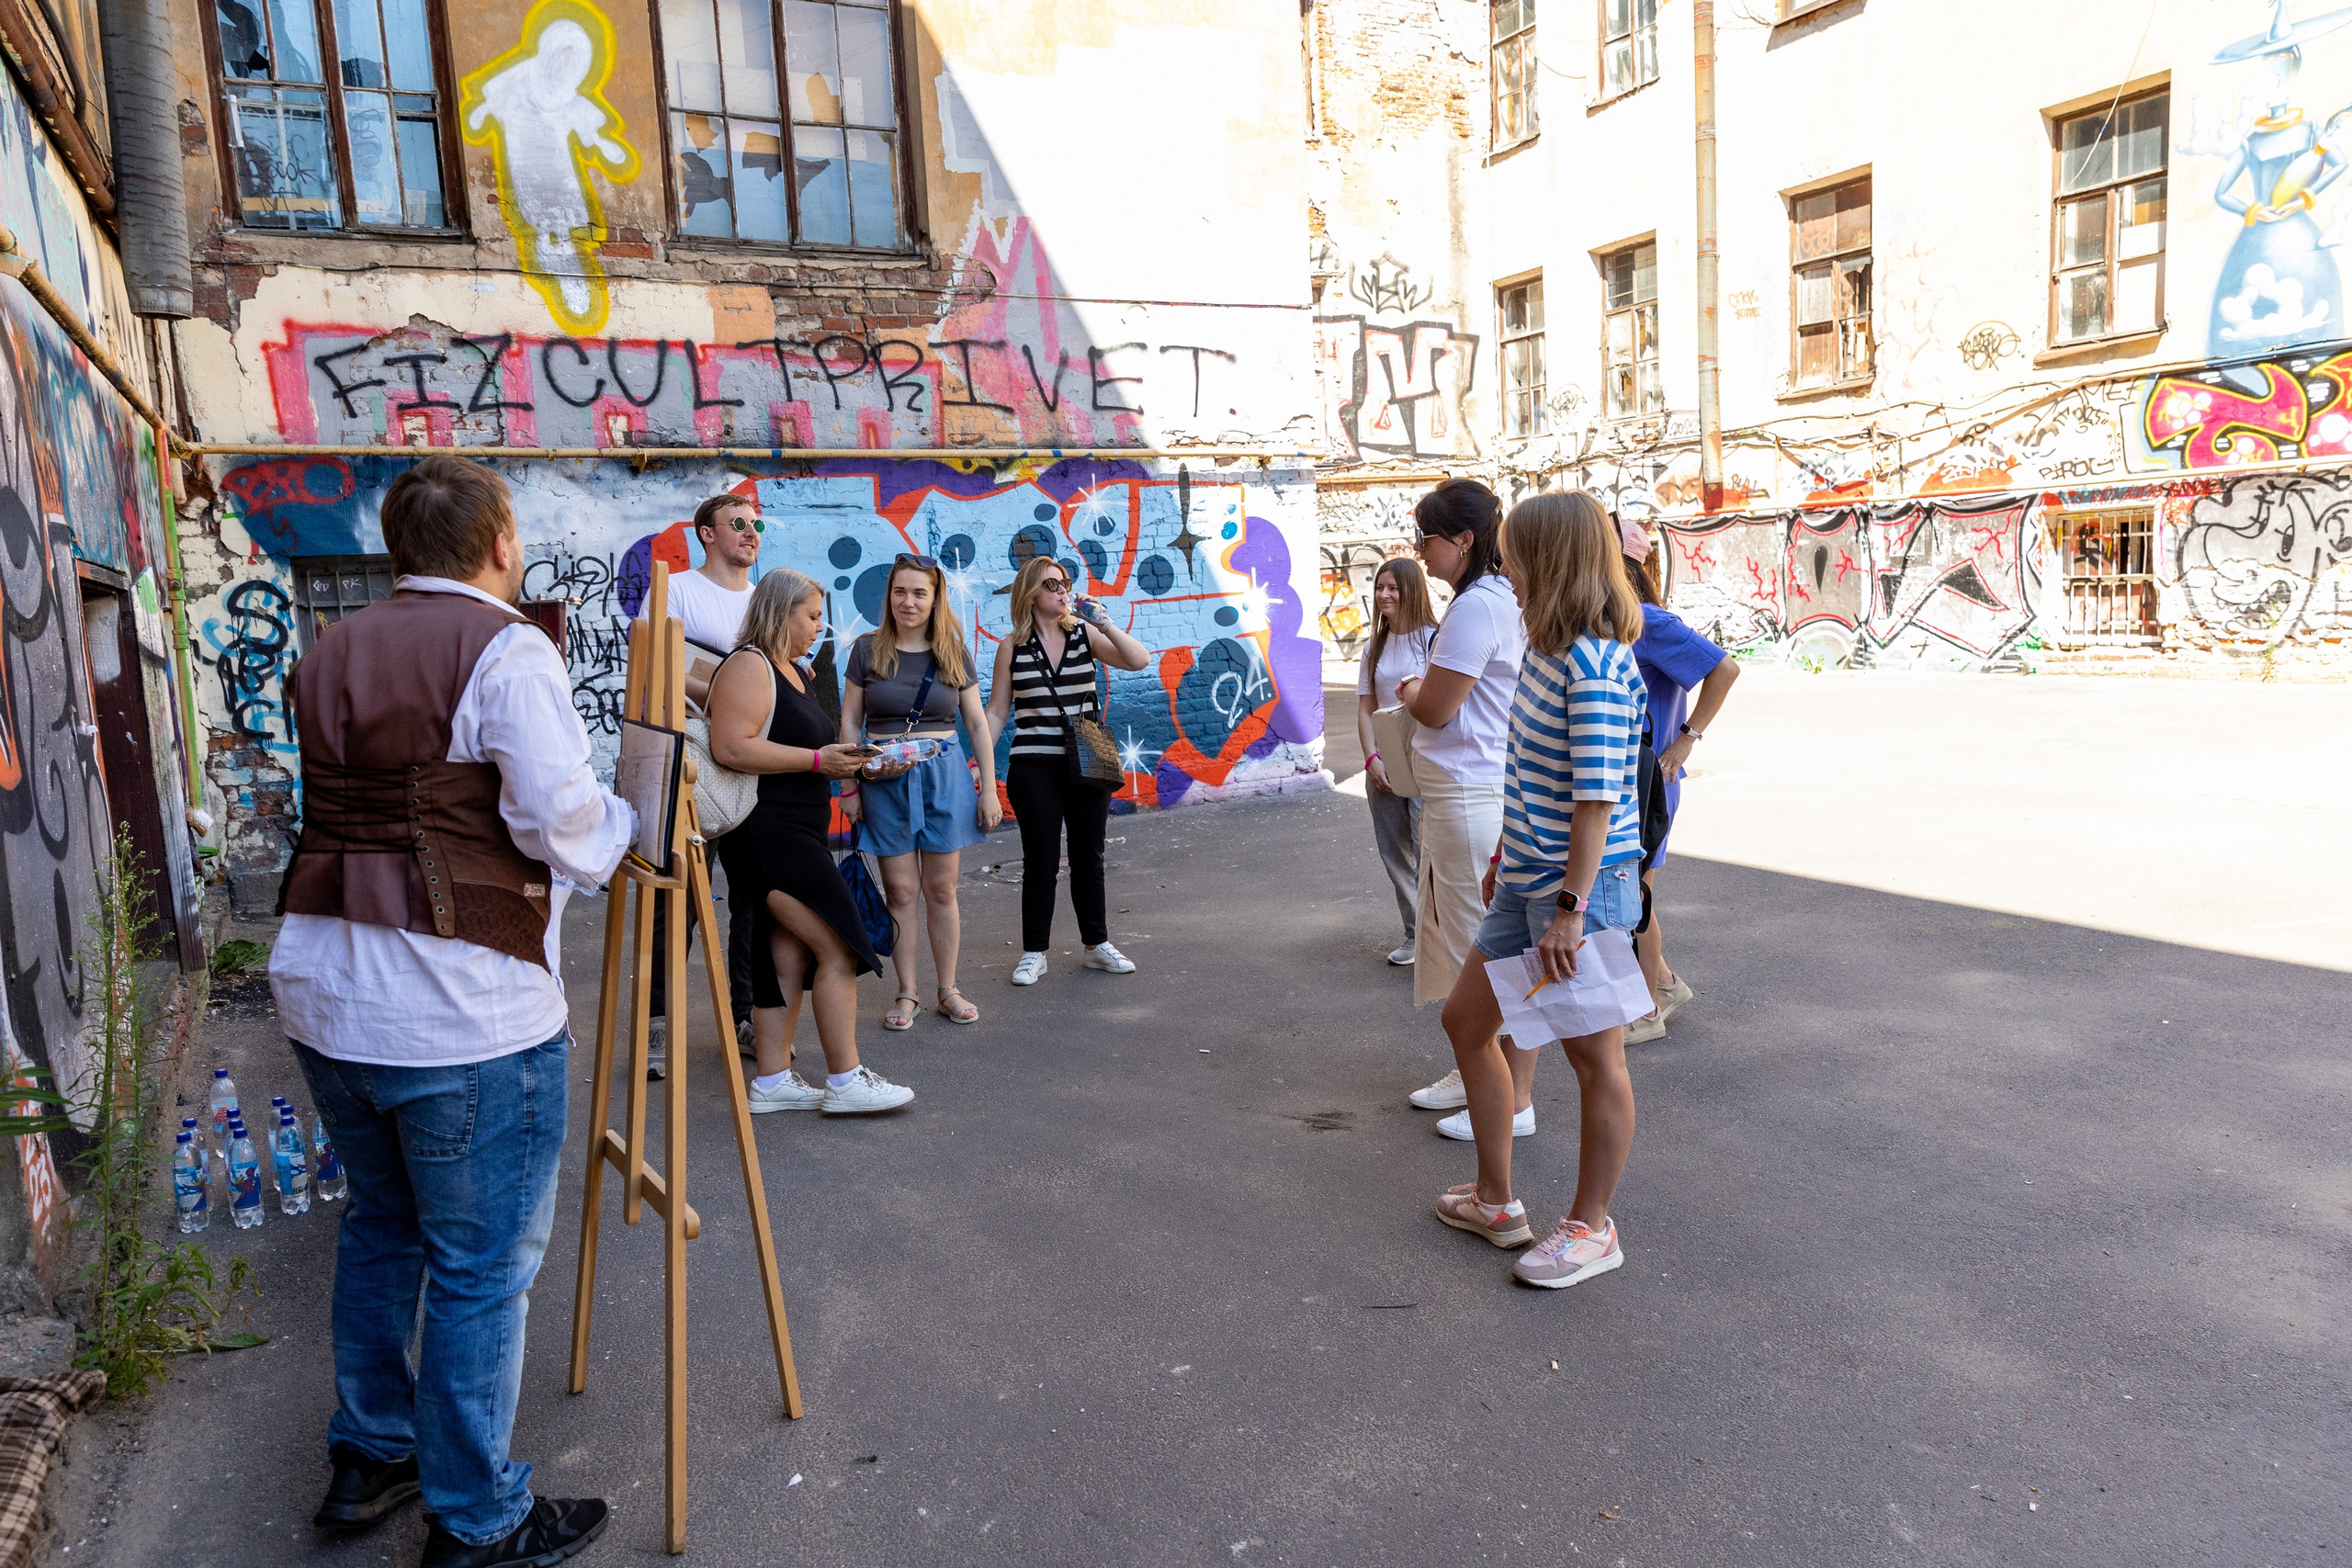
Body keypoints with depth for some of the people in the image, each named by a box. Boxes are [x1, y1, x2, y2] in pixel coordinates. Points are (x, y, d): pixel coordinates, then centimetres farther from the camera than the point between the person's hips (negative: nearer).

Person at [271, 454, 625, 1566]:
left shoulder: (327, 654, 11)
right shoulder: (506, 650, -12)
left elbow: (362, 811, 11)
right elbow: (568, 831, -18)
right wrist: (628, 821, 3)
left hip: (321, 986, 8)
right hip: (462, 1014, -7)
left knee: (381, 1223, 25)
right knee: (482, 1267, 6)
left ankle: (366, 1457, 40)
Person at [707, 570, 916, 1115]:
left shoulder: (794, 671, 20)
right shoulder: (749, 666, -12)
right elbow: (731, 748, -24)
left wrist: (842, 758, 12)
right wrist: (818, 759, -21)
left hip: (797, 834, 10)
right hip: (767, 832, -10)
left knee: (790, 956, 9)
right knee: (839, 948, -11)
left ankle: (772, 1081, 15)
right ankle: (845, 1081, -4)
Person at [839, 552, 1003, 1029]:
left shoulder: (953, 654, 5)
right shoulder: (868, 649, 3)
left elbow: (978, 724, 7)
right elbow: (850, 723, 5)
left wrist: (990, 789, 3)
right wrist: (849, 786, 0)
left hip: (944, 774, 1)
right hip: (884, 779, 0)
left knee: (941, 889, 4)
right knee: (900, 890, 2)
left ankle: (948, 992, 16)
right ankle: (906, 994, 14)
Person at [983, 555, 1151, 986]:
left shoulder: (1084, 633, 3)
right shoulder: (1013, 646, 0)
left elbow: (1138, 660, -6)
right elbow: (996, 712, 4)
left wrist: (1106, 626, -17)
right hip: (1035, 769, -2)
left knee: (1089, 858, 13)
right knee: (1040, 863, 5)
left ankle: (1097, 945, 26)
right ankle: (1033, 953, 18)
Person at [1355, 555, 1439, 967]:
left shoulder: (1433, 638, -6)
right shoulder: (1375, 648, 13)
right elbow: (1365, 709, 10)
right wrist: (1372, 758, -3)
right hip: (1382, 765, 6)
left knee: (1428, 852, -9)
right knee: (1395, 854, 10)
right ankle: (1415, 936, 22)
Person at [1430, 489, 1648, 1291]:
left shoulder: (1595, 667, -21)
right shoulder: (1549, 653, 8)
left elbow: (1596, 798, -23)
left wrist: (1570, 908, -22)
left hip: (1582, 888, -10)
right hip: (1528, 882, 10)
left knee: (1594, 1059, 6)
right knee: (1465, 1020, 17)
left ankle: (1590, 1227, 24)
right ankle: (1495, 1201, 31)